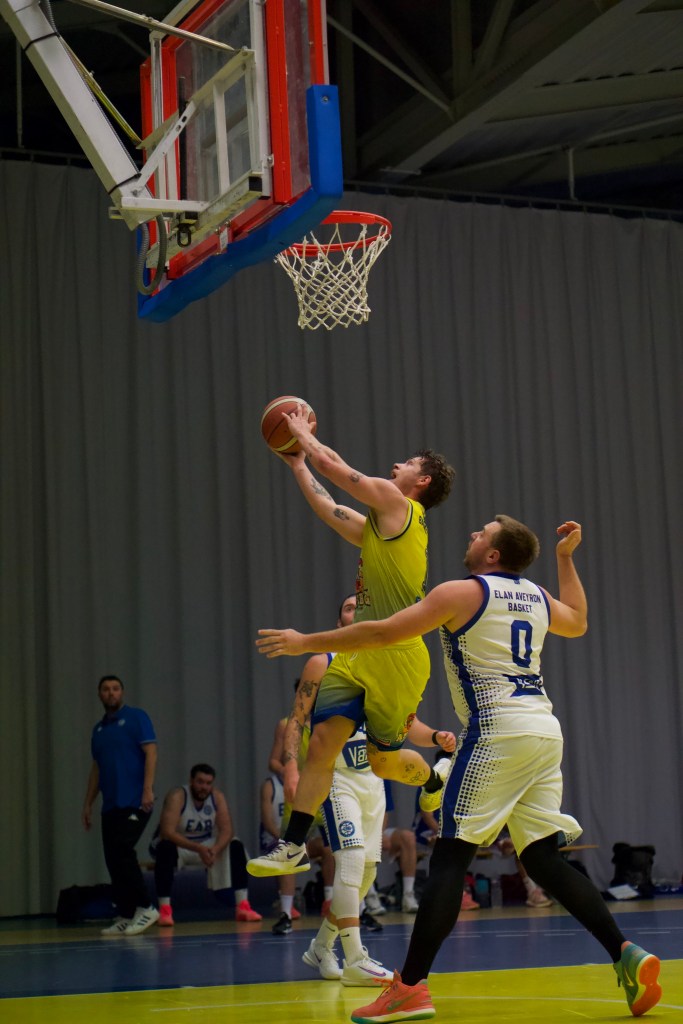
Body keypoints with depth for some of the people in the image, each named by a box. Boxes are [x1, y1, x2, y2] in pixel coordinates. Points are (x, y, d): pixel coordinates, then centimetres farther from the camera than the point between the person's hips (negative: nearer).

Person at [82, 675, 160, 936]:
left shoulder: (136, 717, 0)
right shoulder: (99, 729, 18)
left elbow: (150, 752, -8)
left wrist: (148, 789, -18)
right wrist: (88, 804, 18)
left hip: (135, 802, -7)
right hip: (110, 805, 7)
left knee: (122, 851, -16)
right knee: (112, 859, 3)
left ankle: (145, 907, -8)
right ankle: (126, 917, 8)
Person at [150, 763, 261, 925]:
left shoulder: (218, 797, -10)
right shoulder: (177, 796, -25)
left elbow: (227, 830, -16)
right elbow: (167, 832, -36)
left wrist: (215, 849, -37)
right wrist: (198, 849, -44)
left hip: (204, 846, 5)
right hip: (177, 845, -5)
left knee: (236, 847, -16)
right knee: (166, 848, -39)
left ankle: (243, 906, -15)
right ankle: (164, 910, -34)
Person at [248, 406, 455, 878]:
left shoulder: (396, 502, -6)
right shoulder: (379, 527, 19)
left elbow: (331, 464, -4)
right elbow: (329, 510, 33)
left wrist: (304, 434, 13)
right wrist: (297, 463, 38)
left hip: (396, 657, -8)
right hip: (359, 655, 8)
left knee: (384, 759, 5)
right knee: (324, 741, -4)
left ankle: (439, 784, 36)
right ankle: (294, 846, -5)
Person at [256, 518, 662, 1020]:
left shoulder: (461, 593, -3)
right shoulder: (538, 596, 17)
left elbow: (381, 633, -5)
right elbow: (578, 622, 40)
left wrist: (306, 642, 4)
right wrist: (566, 558, 45)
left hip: (498, 732, -7)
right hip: (545, 732, 7)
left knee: (450, 857, -6)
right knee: (545, 859, 11)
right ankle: (627, 955, 1)